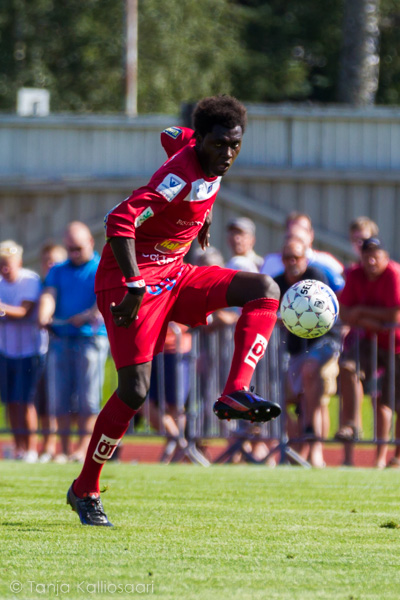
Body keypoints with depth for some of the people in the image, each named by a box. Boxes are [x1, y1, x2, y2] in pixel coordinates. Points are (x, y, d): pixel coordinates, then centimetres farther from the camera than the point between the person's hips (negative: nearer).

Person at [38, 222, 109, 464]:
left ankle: (84, 447, -8)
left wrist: (89, 316, -29)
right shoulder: (58, 271, 18)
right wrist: (44, 316, -21)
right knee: (61, 397, 1)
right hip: (60, 340, 4)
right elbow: (49, 295, 1)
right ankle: (65, 449, 4)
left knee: (87, 397, -8)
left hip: (91, 338, -4)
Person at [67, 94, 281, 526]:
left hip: (172, 275, 9)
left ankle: (235, 394, -17)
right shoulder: (181, 178, -25)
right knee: (135, 391, -13)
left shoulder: (196, 147, 1)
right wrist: (135, 287, -38)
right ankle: (84, 491, 2)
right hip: (131, 279, -9)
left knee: (264, 291, -5)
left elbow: (172, 136, 27)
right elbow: (120, 220, -35)